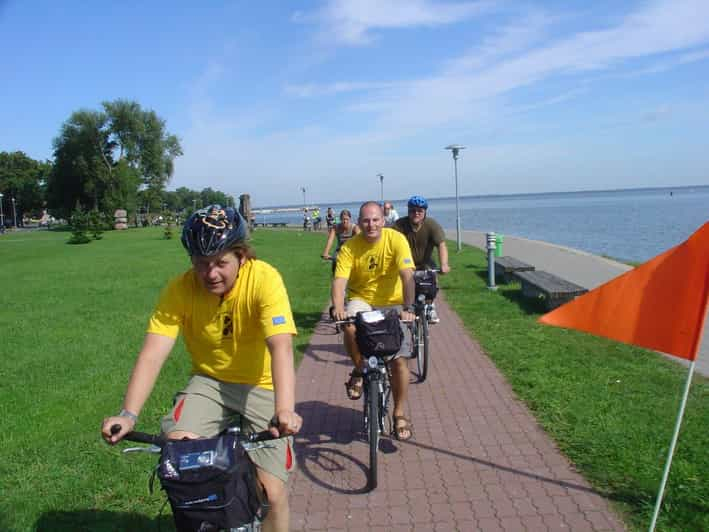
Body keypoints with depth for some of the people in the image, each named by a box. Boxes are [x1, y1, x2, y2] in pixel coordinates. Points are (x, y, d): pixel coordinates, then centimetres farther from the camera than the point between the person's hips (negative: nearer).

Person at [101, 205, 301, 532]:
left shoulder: (264, 279, -23)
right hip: (210, 382, 2)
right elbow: (152, 355, -21)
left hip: (261, 386, -2)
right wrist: (128, 415, -35)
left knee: (271, 492, -11)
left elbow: (281, 347, -34)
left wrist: (285, 410, -48)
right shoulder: (180, 289, -16)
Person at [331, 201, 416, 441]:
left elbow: (407, 275, -25)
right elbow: (339, 281, -21)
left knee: (399, 360, -5)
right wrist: (338, 308, -40)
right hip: (361, 300, 0)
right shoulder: (349, 248, -12)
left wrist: (408, 308, -38)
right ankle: (359, 369, -4)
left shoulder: (396, 239, -15)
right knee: (350, 326, -34)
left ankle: (399, 414, 15)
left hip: (392, 304, 0)